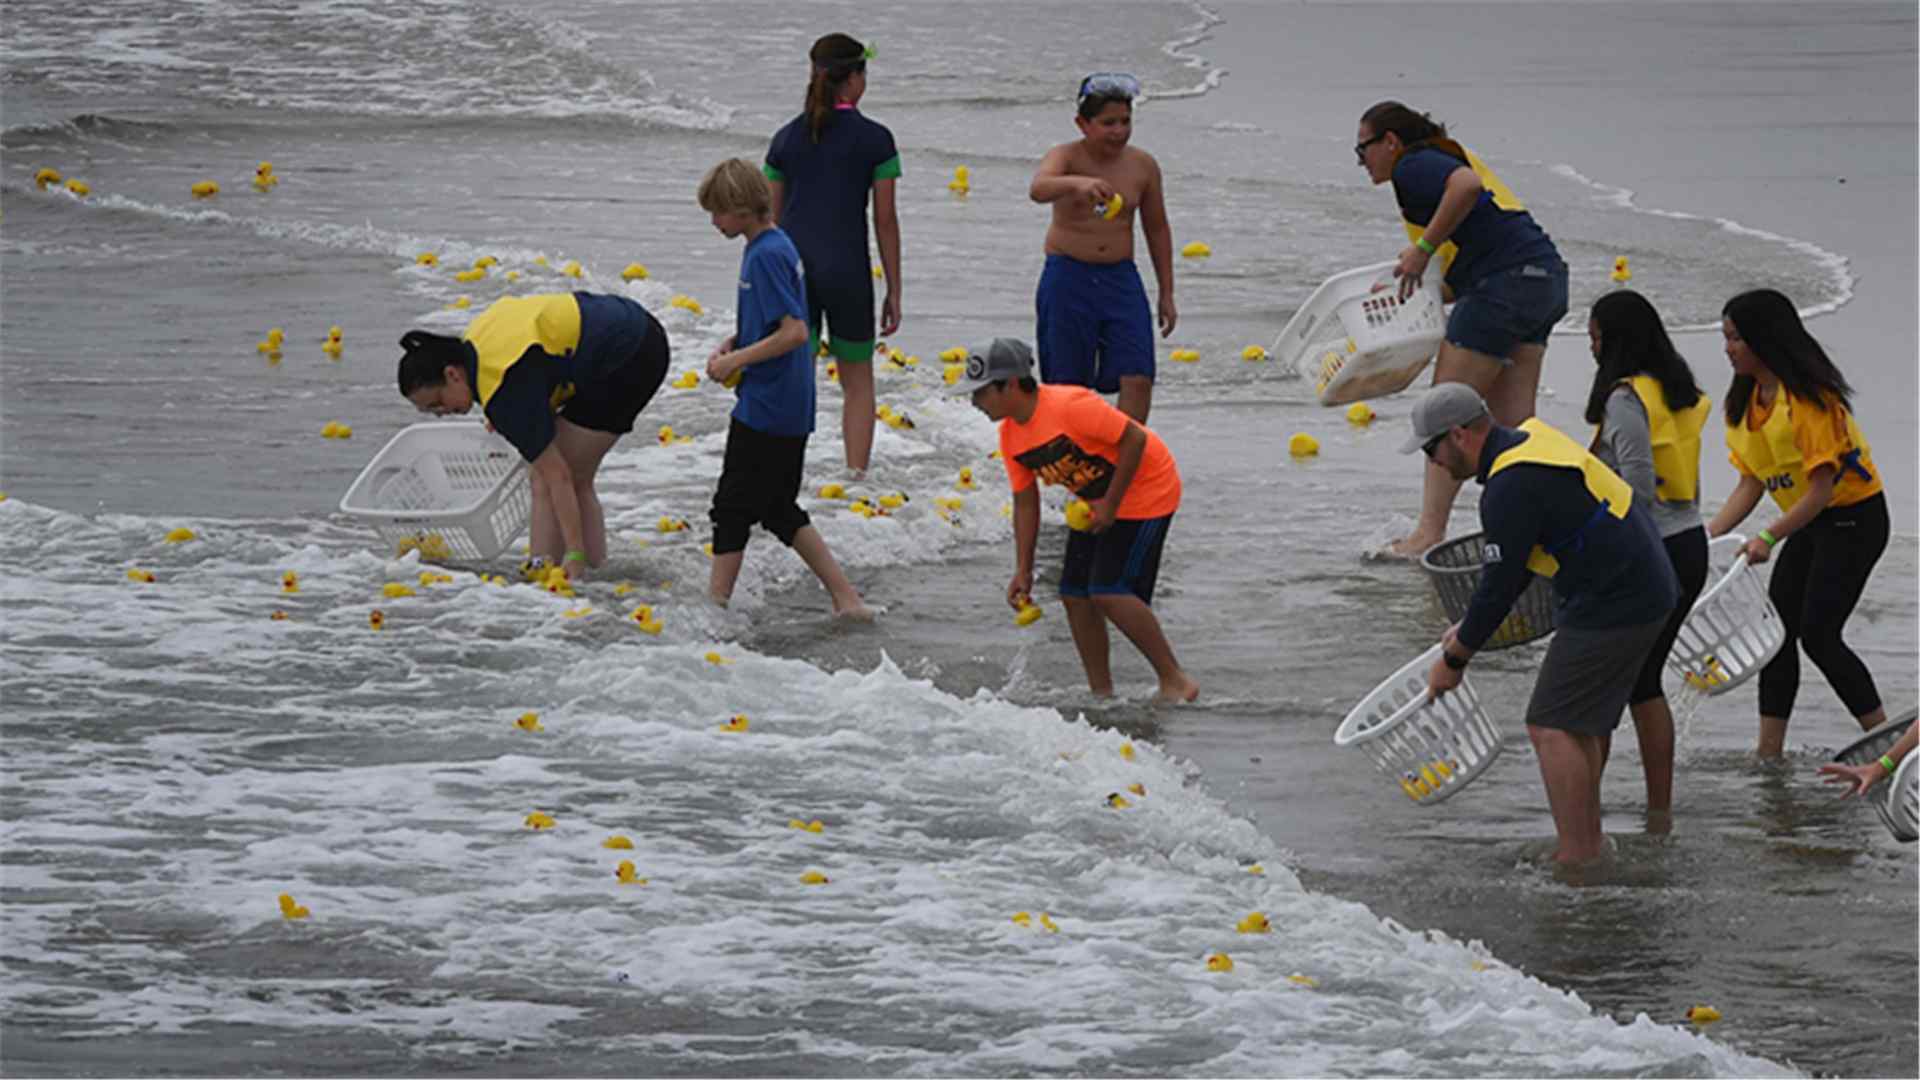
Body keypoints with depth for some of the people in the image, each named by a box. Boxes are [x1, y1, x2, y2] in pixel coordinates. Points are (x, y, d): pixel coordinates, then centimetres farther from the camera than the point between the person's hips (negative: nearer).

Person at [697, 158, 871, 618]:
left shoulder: (765, 255, -18)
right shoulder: (777, 246, 11)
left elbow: (794, 332, -25)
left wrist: (735, 360, -18)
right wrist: (733, 343, 8)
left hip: (764, 407, -10)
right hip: (790, 407, 10)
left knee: (732, 508, 0)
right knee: (780, 509, 15)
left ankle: (716, 601, 7)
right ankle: (846, 597, 13)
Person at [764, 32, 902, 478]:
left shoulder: (786, 138, 7)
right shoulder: (874, 140, -3)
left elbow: (772, 218, 11)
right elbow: (885, 220, -2)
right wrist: (894, 291, 5)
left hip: (793, 268, 3)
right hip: (846, 271, -3)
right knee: (857, 382, 13)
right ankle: (856, 476, 9)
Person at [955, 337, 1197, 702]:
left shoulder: (1069, 406, -29)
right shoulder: (1010, 437, -2)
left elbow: (1134, 439, -25)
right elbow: (1025, 503, 7)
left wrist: (1110, 505, -22)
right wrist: (1023, 572, 3)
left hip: (1145, 490, -9)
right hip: (1096, 501, 9)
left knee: (1109, 592, -18)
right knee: (1075, 594, 3)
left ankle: (1174, 681, -8)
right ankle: (1101, 693, 13)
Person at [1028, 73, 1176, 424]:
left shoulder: (1143, 166, 4)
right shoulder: (1067, 157, -8)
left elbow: (1157, 229, 14)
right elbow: (1038, 189, -31)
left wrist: (1167, 294, 14)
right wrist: (1076, 183, -53)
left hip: (1121, 279, 3)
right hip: (1068, 278, -3)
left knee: (1138, 379, -10)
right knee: (1069, 385, 2)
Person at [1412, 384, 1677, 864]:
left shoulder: (1510, 487, -20)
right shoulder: (1529, 441, 12)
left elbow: (1500, 585, -16)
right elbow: (1517, 565, 22)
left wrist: (1454, 659, -3)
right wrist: (1469, 626, 23)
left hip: (1612, 605, -10)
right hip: (1645, 588, 10)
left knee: (1552, 728, -9)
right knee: (1584, 722, 19)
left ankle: (1575, 858, -10)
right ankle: (1589, 840, 28)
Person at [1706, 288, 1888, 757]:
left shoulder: (1808, 398, -24)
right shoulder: (1746, 401, 4)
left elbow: (1822, 489, -27)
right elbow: (1750, 484, 4)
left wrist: (1769, 538, -32)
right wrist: (1708, 536, -8)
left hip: (1854, 520, -9)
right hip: (1811, 522, 9)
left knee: (1818, 634, -13)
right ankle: (1769, 754, 4)